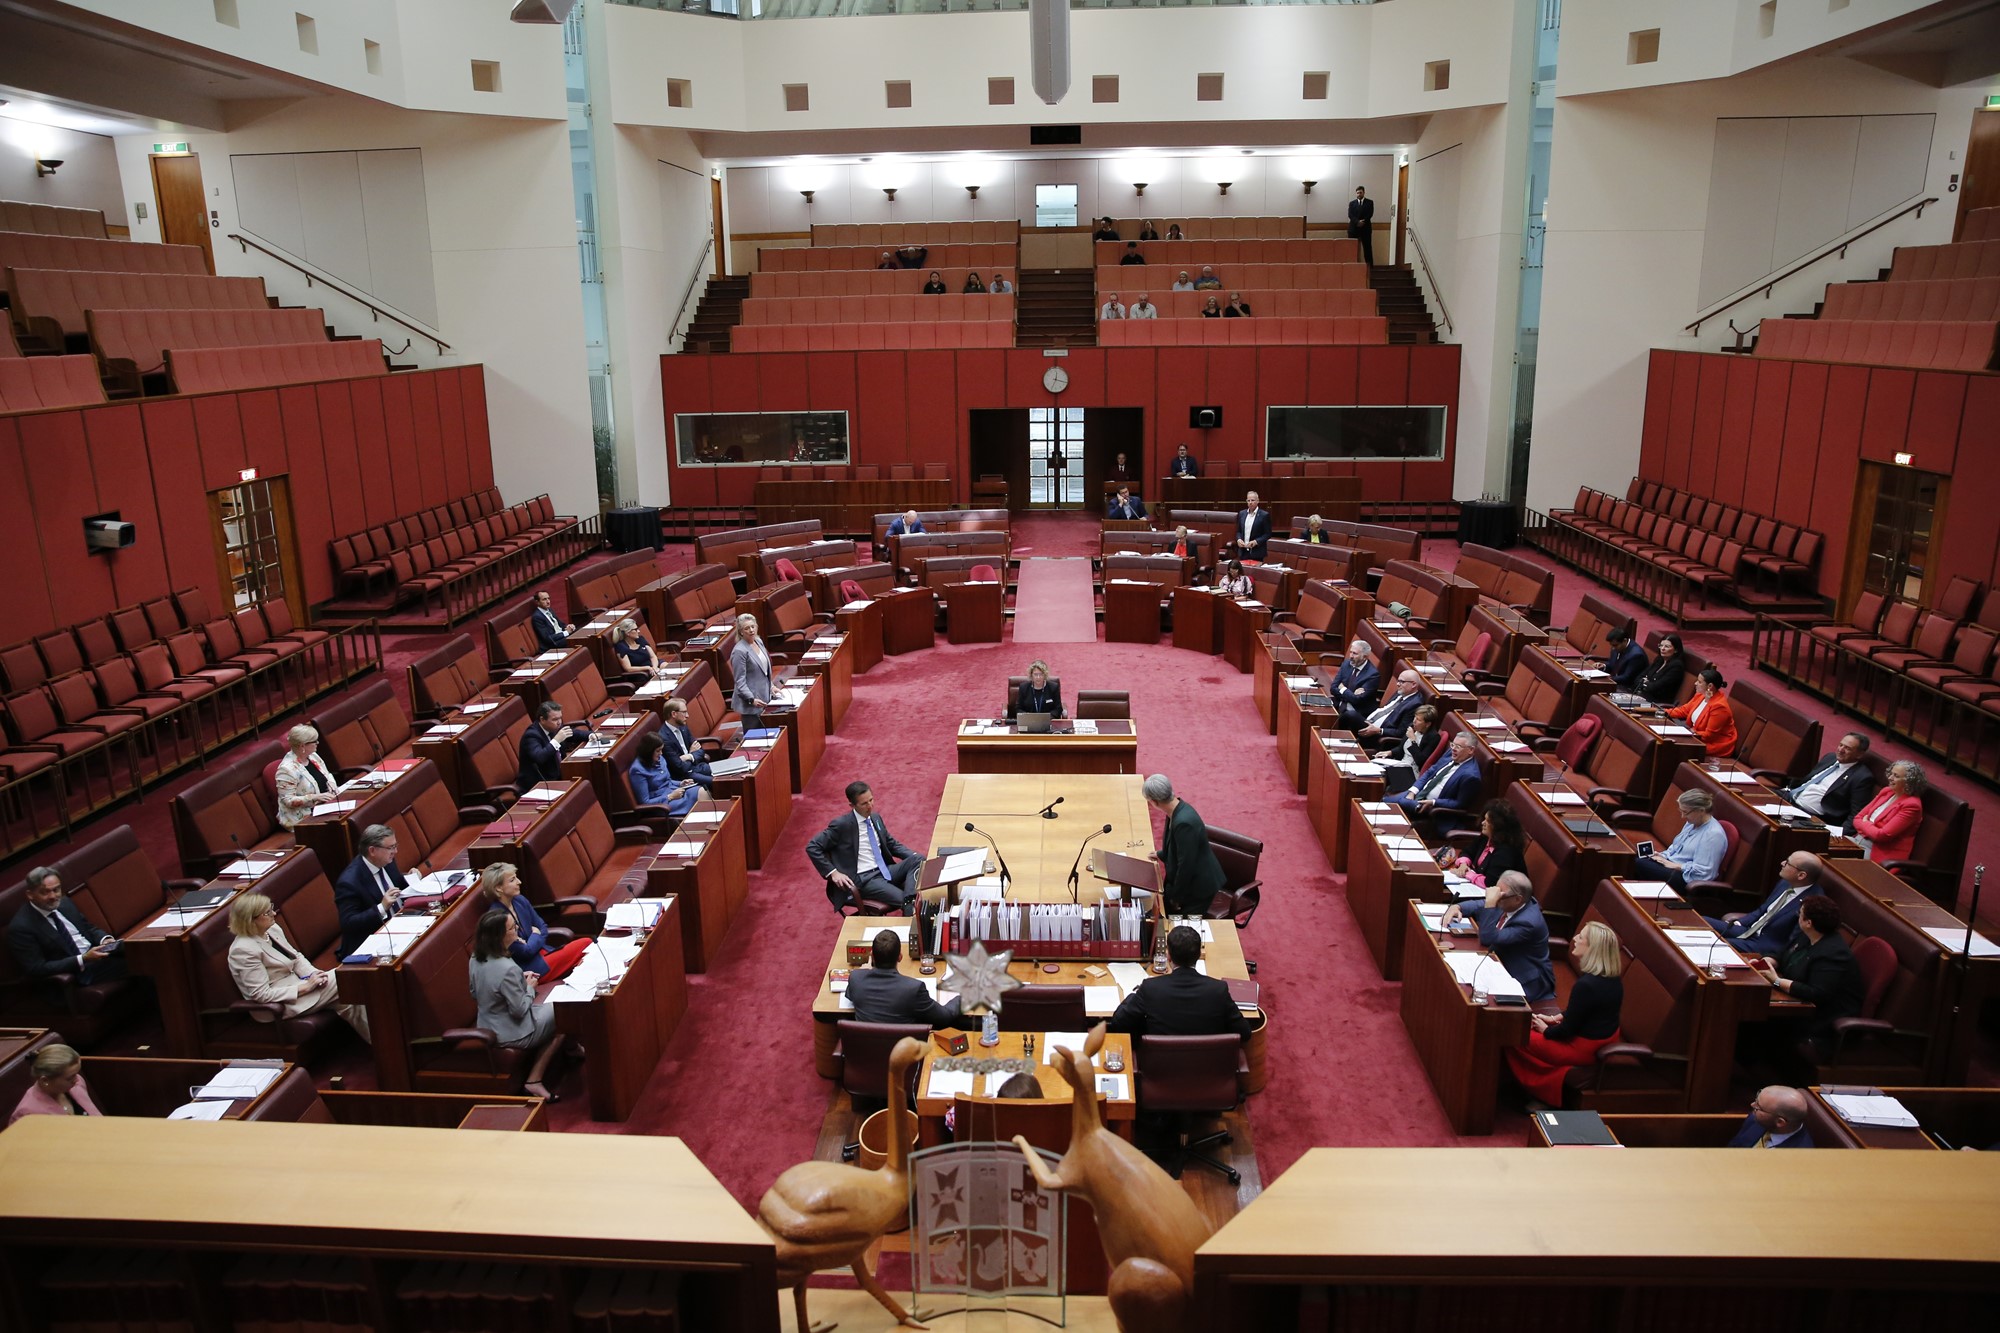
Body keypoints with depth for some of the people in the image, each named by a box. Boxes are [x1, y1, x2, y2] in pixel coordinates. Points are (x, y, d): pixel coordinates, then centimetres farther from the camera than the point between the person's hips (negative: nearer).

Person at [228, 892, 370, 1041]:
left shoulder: (272, 929, 3)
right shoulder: (244, 950, -22)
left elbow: (296, 956, 12)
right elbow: (261, 995, -23)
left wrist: (313, 974, -8)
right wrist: (305, 987, -22)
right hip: (278, 1006, -8)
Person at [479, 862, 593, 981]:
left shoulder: (520, 900, 3)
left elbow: (543, 927, 12)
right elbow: (525, 952, -17)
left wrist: (534, 940, -8)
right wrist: (536, 935, 0)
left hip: (541, 952, 8)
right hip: (529, 970, -8)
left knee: (586, 943, -12)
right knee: (584, 945, -18)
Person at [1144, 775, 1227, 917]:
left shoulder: (1184, 822, -32)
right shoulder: (1178, 809, -3)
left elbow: (1186, 864, -26)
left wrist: (1176, 897, -14)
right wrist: (1161, 854, 31)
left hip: (1198, 886, -9)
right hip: (1186, 880, 9)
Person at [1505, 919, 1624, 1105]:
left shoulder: (1586, 985, -32)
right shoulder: (1612, 978, -4)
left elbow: (1567, 1030, -21)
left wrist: (1545, 1030, -3)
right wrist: (1556, 1018, 10)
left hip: (1585, 1048, -9)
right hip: (1603, 1038, 9)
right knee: (1527, 1026, 19)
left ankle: (1537, 1090, 20)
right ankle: (1542, 1088, 22)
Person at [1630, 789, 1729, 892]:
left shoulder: (1714, 834, -19)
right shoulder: (1692, 823, 10)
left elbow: (1702, 871, -23)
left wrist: (1674, 865, -17)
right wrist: (1663, 856, 1)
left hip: (1687, 878, -9)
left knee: (1639, 865, -23)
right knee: (1635, 860, -12)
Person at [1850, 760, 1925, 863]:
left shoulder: (1911, 805, -13)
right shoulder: (1886, 791, 11)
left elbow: (1882, 835, -18)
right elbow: (1858, 818, 10)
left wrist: (1865, 823, 0)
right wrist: (1868, 825, -11)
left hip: (1880, 853, -7)